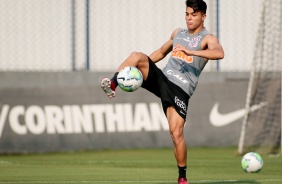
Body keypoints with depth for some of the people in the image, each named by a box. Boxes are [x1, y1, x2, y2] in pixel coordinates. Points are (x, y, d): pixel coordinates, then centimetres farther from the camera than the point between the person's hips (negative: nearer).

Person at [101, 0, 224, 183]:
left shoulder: (208, 39, -2)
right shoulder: (178, 33, 19)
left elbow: (219, 53, -26)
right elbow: (161, 52, 35)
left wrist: (190, 51, -36)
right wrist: (140, 65, 25)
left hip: (180, 90, -5)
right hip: (162, 77, 5)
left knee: (176, 132, -16)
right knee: (137, 55, -20)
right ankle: (112, 84, -26)